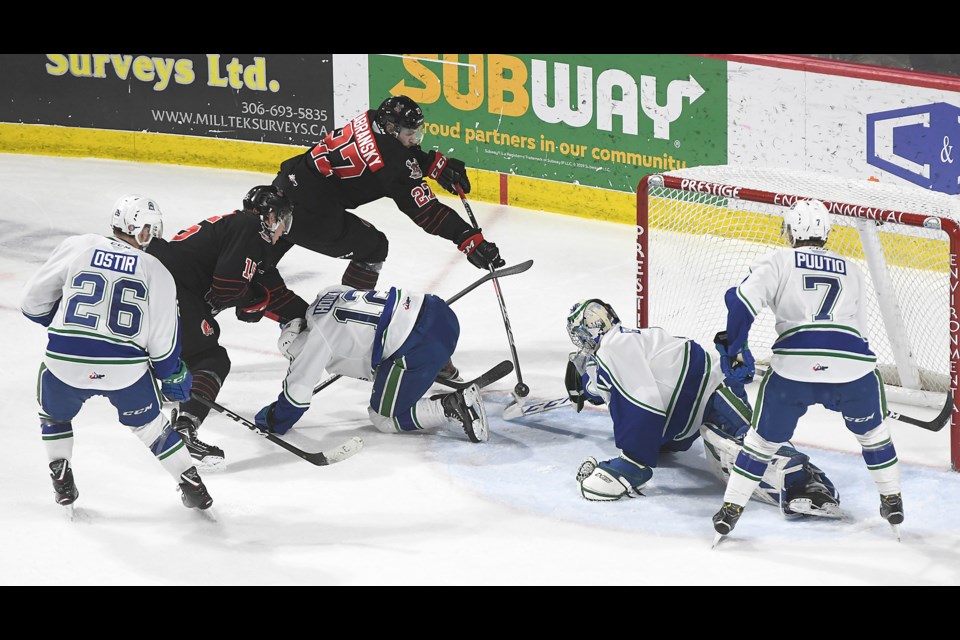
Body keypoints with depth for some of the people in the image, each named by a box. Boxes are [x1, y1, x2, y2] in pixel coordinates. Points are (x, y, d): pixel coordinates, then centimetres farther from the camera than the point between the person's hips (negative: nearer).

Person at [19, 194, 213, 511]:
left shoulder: (76, 248, 5)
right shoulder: (157, 272, 5)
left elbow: (32, 303, 10)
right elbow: (163, 341, 5)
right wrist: (173, 377, 23)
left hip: (65, 361, 0)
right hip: (126, 368, 0)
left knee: (54, 415, 31)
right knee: (149, 423, 26)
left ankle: (62, 481, 24)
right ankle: (191, 484, 26)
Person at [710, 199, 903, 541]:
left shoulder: (779, 261, 13)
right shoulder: (851, 271, 24)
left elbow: (744, 300, -3)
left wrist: (733, 347, 7)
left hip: (793, 365, -2)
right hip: (852, 365, 2)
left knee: (764, 436, 17)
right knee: (871, 429, 28)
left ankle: (731, 508, 17)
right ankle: (892, 501, 32)